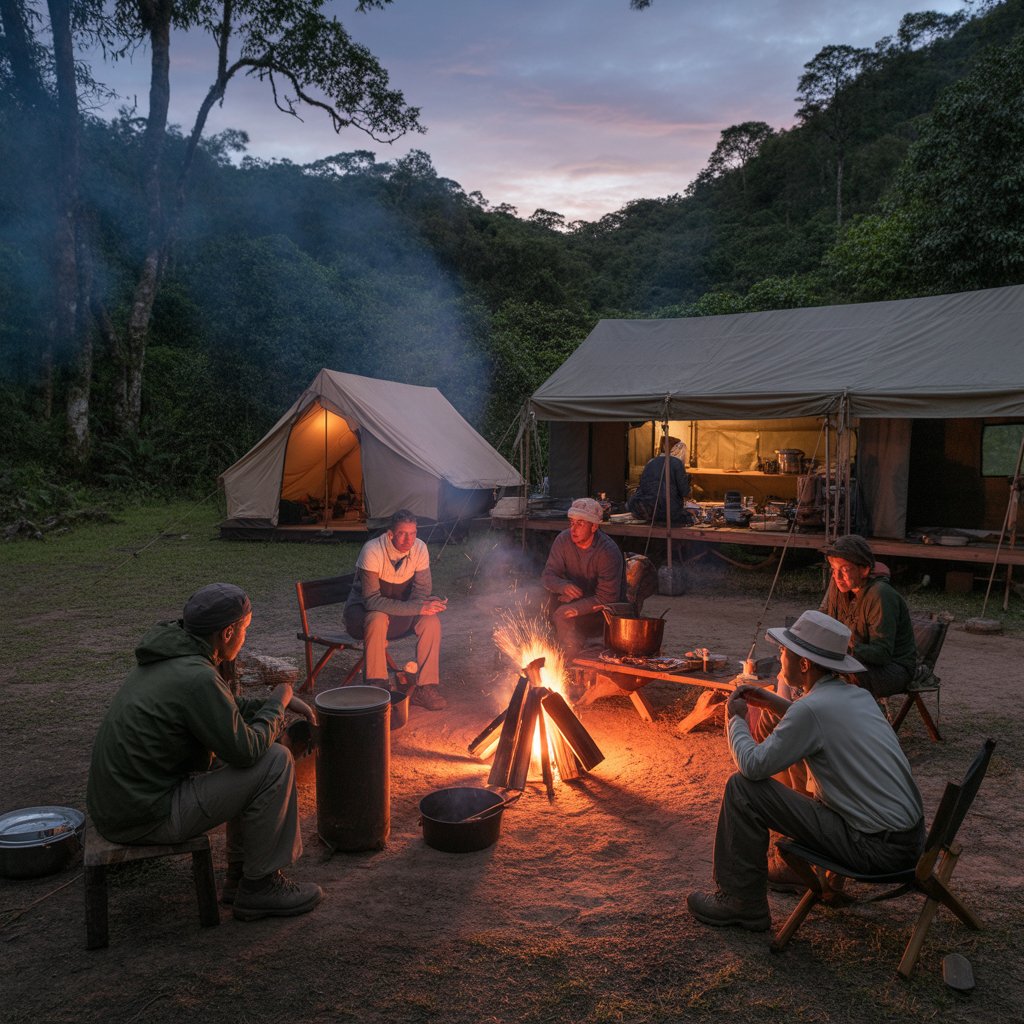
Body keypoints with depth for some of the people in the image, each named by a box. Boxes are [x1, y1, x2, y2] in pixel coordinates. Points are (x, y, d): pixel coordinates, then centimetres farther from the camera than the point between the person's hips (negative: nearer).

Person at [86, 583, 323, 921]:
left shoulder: (169, 655, 6)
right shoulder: (197, 677, -24)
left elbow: (227, 709, 21)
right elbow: (246, 750, -18)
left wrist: (277, 702, 11)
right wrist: (277, 704, -2)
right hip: (144, 816, -10)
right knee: (275, 763, -11)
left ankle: (240, 876, 22)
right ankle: (260, 887, 3)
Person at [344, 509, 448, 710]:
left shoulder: (419, 548, -14)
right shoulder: (372, 551, -28)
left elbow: (422, 591, -10)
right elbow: (372, 600, -34)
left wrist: (427, 603, -35)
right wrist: (417, 608, -41)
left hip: (400, 611, 4)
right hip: (363, 610, -4)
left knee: (431, 620, -23)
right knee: (378, 618, -38)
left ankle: (425, 687, -17)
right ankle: (376, 686, -30)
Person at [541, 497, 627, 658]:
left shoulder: (608, 552, -24)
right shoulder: (564, 540, -9)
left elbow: (606, 599, -24)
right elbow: (547, 575, -7)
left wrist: (574, 607, -33)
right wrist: (563, 586, -30)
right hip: (576, 599, 6)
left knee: (563, 617, -27)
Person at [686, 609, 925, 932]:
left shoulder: (812, 708, -19)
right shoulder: (859, 696, 7)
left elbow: (753, 765, -15)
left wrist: (736, 719, 2)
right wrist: (774, 703, 23)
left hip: (877, 849, -9)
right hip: (912, 837, 9)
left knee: (743, 788, -9)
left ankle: (742, 903, 5)